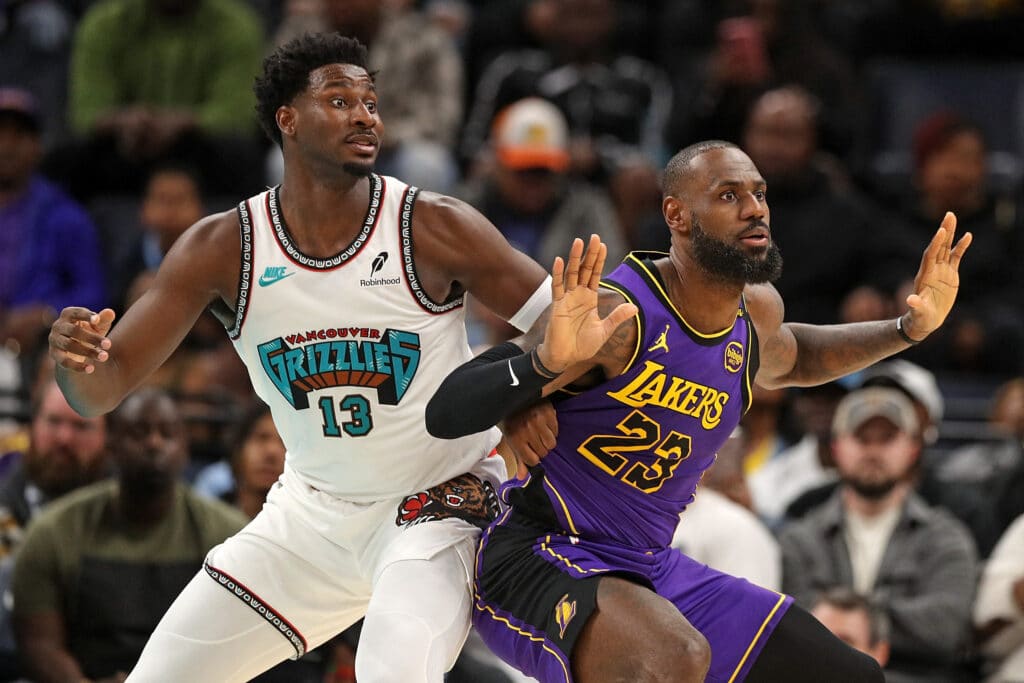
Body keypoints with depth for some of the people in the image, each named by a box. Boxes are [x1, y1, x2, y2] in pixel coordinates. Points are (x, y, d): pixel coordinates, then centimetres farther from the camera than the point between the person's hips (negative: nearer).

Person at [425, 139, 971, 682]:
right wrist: (544, 363, -44)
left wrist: (908, 329, 18)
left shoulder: (759, 310, 3)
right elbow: (444, 414, -26)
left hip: (653, 569, 9)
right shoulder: (615, 314, -22)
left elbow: (784, 358, 31)